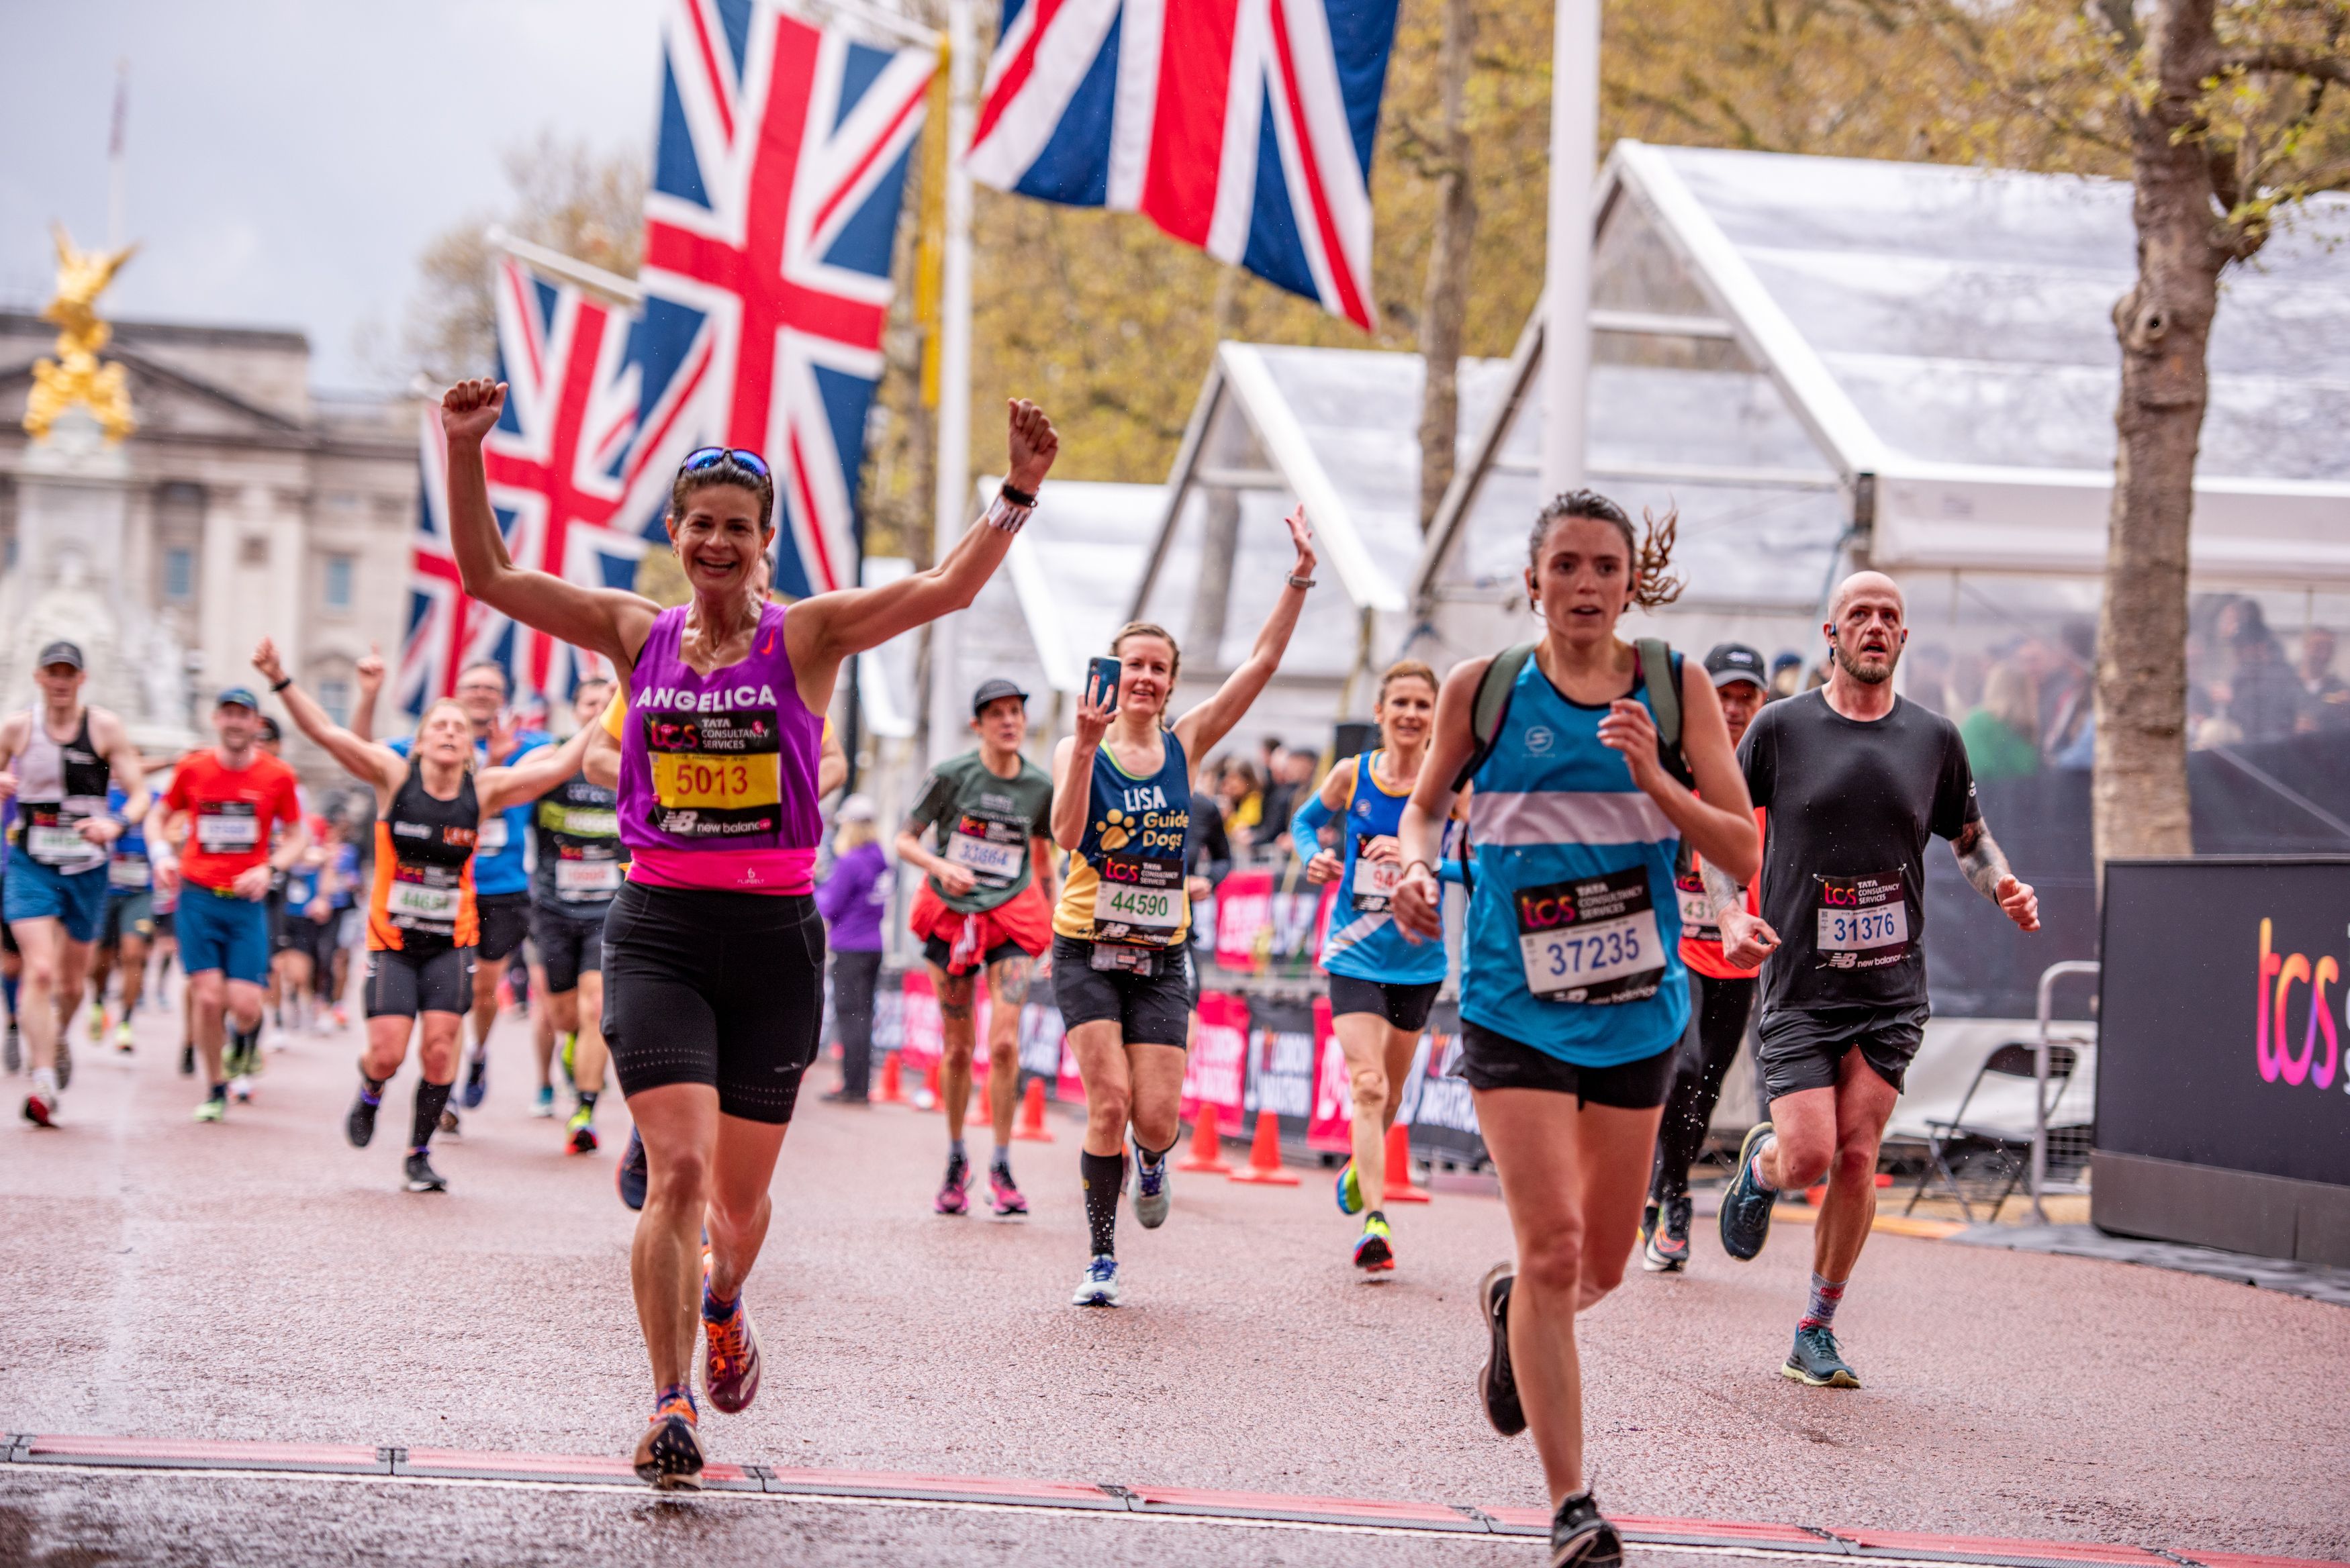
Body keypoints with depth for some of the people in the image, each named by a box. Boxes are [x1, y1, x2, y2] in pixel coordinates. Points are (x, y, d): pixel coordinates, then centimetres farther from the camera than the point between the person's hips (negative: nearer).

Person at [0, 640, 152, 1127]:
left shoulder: (105, 728, -4)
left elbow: (140, 795, -6)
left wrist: (116, 823, -27)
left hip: (87, 867, 1)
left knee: (72, 981, 15)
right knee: (40, 970, -19)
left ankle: (59, 1038, 48)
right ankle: (44, 1083, -22)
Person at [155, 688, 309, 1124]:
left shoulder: (277, 776, -1)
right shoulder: (192, 768, 1)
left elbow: (297, 835, 9)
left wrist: (270, 868, -9)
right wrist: (163, 855, -2)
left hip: (247, 901, 0)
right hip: (197, 895, 0)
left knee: (244, 1006, -9)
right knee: (208, 997, -10)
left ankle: (245, 1037, 29)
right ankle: (214, 1088, 10)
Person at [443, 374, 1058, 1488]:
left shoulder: (808, 636, 1)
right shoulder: (637, 634, 6)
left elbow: (947, 588, -12)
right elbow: (487, 576, 3)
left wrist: (1017, 493, -25)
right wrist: (464, 454, -9)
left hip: (774, 935, 0)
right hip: (660, 932, 0)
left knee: (740, 1191, 10)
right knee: (678, 1168, -16)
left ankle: (725, 1309, 44)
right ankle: (671, 1404, -8)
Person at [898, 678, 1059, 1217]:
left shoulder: (1040, 786, 0)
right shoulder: (950, 776, -7)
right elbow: (905, 840, -2)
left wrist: (1051, 921, 20)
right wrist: (941, 866, -21)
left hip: (1011, 918, 1)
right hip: (951, 915, 0)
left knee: (1004, 1042, -14)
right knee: (957, 1048, 5)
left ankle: (1001, 1169, -4)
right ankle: (955, 1162, 23)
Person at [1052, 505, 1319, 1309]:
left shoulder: (1184, 744, 3)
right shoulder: (1078, 750, -4)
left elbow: (1262, 663, -2)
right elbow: (1066, 835, -22)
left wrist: (1300, 577, -9)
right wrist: (1088, 745, -33)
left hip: (1161, 956, 2)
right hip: (1087, 952, -2)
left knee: (1157, 1116, -6)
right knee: (1109, 1104, -14)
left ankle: (1152, 1164, 32)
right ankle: (1101, 1258, 0)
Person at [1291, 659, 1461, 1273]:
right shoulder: (1351, 776, -3)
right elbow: (1306, 821, 15)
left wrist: (1415, 859, -32)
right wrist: (1312, 857, -6)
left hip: (1418, 956, 1)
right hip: (1355, 953, -1)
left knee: (1389, 1093, 16)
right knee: (1366, 1085, -16)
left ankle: (1360, 1166, 47)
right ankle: (1375, 1222, -22)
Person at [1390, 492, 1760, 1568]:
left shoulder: (1676, 690, 0)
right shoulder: (1482, 688, -1)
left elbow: (1742, 851, -4)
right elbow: (1427, 802, 14)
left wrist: (1655, 781, -19)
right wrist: (1416, 863, -8)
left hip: (1638, 1005, 2)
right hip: (1514, 1005, -2)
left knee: (1602, 1266, 12)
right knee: (1553, 1246, -14)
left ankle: (1511, 1311, 49)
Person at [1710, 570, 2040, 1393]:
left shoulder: (1934, 738, 6)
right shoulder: (1781, 726, -1)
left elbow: (1969, 837, 20)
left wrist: (2004, 887, -1)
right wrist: (1729, 914, -10)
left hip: (1892, 990, 2)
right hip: (1798, 985, -2)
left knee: (1856, 1157, -6)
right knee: (1809, 1157, -12)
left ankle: (1816, 1332, 9)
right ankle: (1761, 1164, 27)